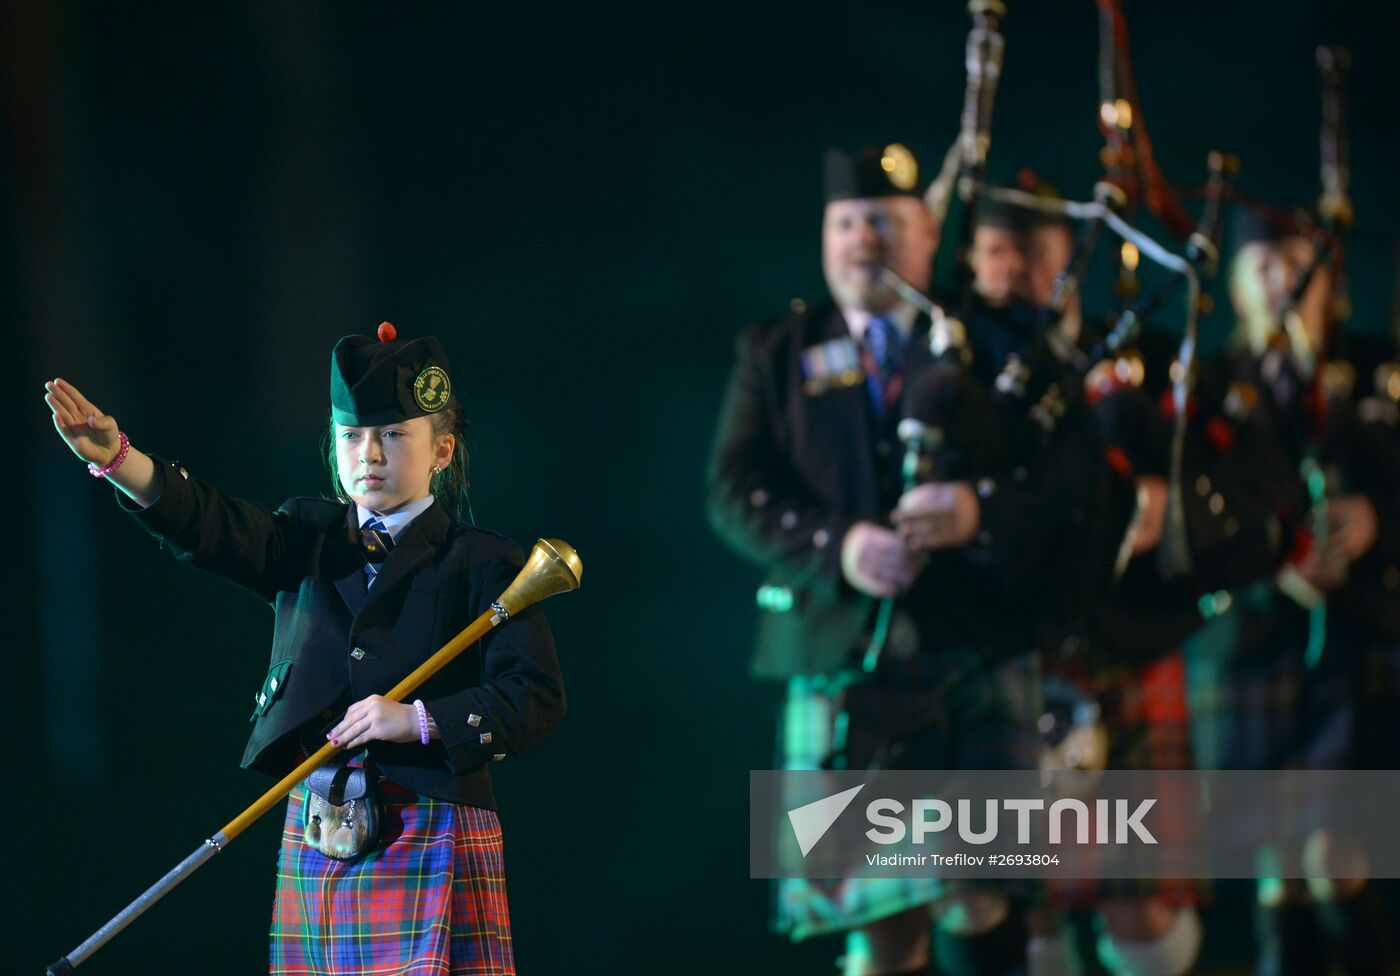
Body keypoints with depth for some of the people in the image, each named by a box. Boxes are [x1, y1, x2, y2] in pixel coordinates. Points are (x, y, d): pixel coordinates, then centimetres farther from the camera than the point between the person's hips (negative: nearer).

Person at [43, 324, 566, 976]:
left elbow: (537, 700, -7)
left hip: (429, 848, -4)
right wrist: (116, 459, -22)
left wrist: (419, 721, -19)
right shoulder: (311, 541, 14)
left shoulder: (481, 563, 1)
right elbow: (214, 529, -5)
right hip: (313, 843, 4)